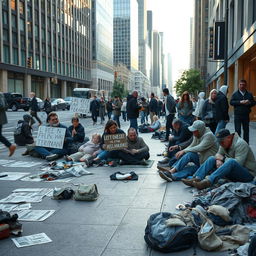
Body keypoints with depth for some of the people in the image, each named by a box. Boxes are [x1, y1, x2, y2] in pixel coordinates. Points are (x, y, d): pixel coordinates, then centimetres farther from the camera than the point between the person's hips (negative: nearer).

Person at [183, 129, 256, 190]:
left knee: (231, 162, -37)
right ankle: (197, 178, -21)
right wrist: (218, 160, -17)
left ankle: (208, 182, -46)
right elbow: (218, 154, 7)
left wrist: (223, 159, -15)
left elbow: (238, 163, -27)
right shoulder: (224, 143, 6)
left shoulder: (240, 144, -19)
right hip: (233, 173, 8)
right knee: (212, 159, -3)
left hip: (248, 174, -8)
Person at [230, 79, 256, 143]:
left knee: (246, 130, 9)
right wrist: (240, 102, -20)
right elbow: (231, 102, -8)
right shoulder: (235, 94, 3)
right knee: (237, 131, -3)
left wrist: (249, 102, -13)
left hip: (246, 116, 3)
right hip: (237, 116, -3)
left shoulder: (249, 94, 11)